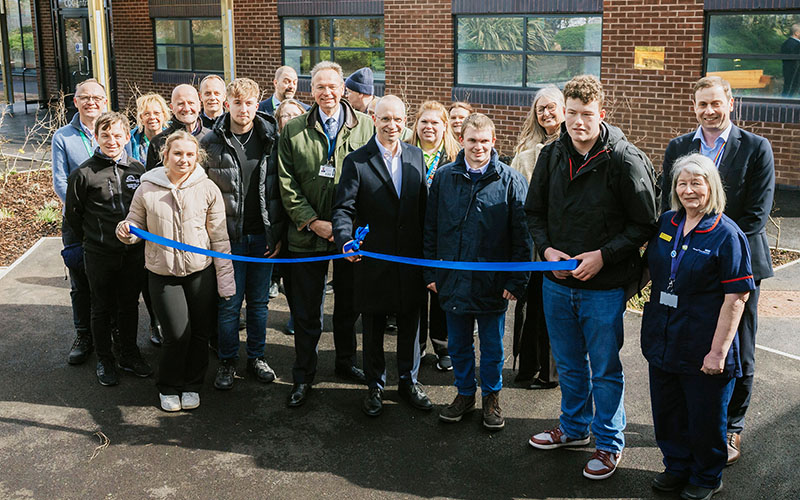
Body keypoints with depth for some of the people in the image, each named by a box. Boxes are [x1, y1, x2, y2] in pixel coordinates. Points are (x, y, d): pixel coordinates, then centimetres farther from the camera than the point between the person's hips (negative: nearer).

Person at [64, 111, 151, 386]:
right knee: (102, 309, 10)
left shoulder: (138, 170, 2)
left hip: (134, 253, 3)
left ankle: (129, 354, 30)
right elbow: (73, 214, 2)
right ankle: (104, 360, 24)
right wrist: (92, 240, 8)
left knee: (130, 306, 14)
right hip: (99, 255, -2)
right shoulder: (83, 174, -8)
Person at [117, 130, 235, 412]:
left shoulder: (208, 189, -2)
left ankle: (192, 385, 29)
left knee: (201, 332, 6)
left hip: (200, 271, 1)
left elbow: (219, 238, 1)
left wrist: (226, 278, -1)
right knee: (177, 333, -8)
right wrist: (127, 232, -15)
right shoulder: (148, 189, -3)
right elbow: (137, 225, 10)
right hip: (163, 274, -1)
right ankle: (168, 388, 18)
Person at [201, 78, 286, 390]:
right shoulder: (212, 142, -3)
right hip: (228, 236, -2)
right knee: (229, 302, 5)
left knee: (259, 301, 12)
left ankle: (256, 357, 27)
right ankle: (228, 362, 20)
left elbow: (281, 189, 4)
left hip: (263, 236, 2)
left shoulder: (271, 139, 1)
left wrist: (278, 233, 0)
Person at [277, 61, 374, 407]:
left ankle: (346, 362, 36)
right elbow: (287, 185, -1)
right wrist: (313, 222, -11)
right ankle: (303, 376, 21)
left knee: (348, 304, 16)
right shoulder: (294, 131, 1)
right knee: (306, 312, 7)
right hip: (308, 235, 0)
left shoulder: (364, 127, 0)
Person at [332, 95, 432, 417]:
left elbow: (424, 205, 7)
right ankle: (375, 387, 28)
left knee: (410, 324, 15)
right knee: (373, 329, 11)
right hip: (373, 257, -3)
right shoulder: (356, 161, -7)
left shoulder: (416, 156, 5)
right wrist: (345, 240, -32)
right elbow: (343, 209, -13)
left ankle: (408, 381, 33)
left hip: (411, 258, 3)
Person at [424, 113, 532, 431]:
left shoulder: (511, 181, -5)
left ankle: (491, 397, 30)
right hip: (453, 281, 3)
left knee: (492, 346, 12)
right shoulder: (444, 177, 2)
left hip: (492, 282, -2)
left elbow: (522, 235, -6)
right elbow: (430, 228, 7)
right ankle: (465, 393, 33)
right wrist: (431, 272, 4)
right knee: (458, 344, 15)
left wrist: (516, 282, -10)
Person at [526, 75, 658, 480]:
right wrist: (547, 249, -5)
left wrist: (602, 255, -19)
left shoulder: (626, 161, -14)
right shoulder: (551, 156, 1)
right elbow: (534, 211, 11)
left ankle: (609, 443, 26)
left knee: (604, 369, 8)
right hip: (556, 282, 5)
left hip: (605, 285, -5)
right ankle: (574, 427, 41)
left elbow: (644, 224, -10)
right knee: (568, 364, 21)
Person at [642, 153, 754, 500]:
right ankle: (677, 467, 38)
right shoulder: (665, 224, 5)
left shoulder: (726, 234, -13)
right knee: (667, 412, 17)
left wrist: (718, 351, -18)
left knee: (705, 418, 10)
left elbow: (736, 297, -15)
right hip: (663, 342, 6)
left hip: (703, 350, -5)